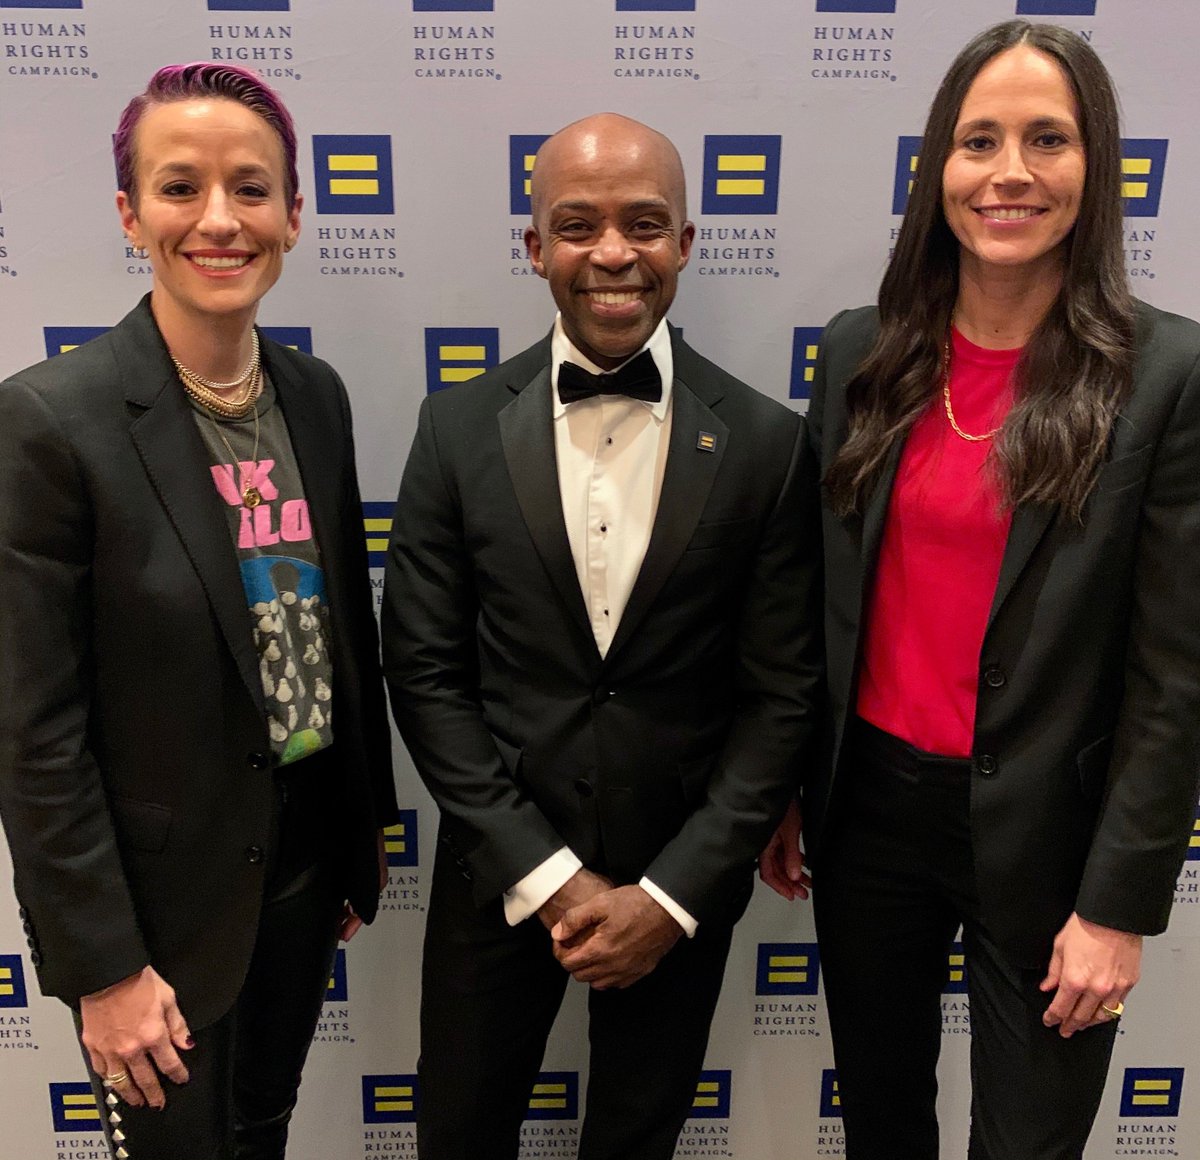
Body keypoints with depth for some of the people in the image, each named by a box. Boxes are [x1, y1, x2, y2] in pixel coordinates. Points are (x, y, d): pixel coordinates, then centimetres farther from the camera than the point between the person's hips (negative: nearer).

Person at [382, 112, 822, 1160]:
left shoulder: (768, 443, -8)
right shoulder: (460, 427, -7)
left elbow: (782, 692, -7)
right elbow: (424, 670, -7)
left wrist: (675, 893, -11)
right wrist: (545, 876, -11)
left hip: (680, 891, 0)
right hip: (498, 876, 1)